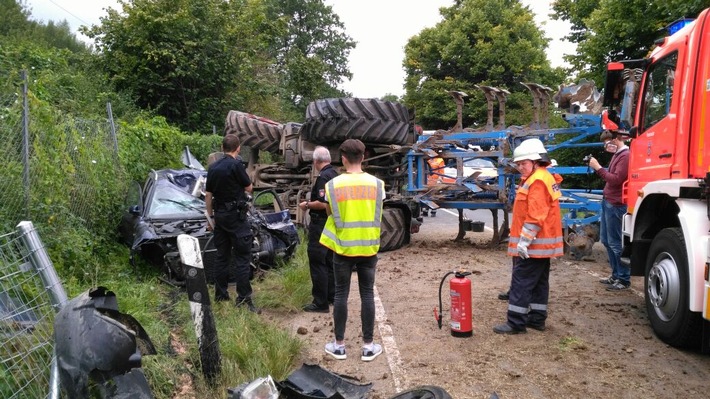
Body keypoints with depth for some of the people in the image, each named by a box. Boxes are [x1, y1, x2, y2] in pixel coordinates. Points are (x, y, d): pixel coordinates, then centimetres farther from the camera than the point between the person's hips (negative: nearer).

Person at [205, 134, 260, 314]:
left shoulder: (213, 167, 7)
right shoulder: (236, 165, -14)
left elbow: (208, 194, 12)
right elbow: (249, 188, -3)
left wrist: (211, 216, 19)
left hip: (219, 215, 7)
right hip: (236, 216, -7)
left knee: (222, 256, 14)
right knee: (243, 258, -4)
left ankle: (220, 295, 21)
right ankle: (244, 299, -7)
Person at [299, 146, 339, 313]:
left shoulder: (323, 177, -19)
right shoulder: (335, 174, 10)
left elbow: (323, 204, -26)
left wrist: (307, 205, -11)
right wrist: (312, 203, 23)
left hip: (321, 224, -10)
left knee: (317, 262, -6)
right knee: (329, 260, 17)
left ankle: (320, 303, -3)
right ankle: (331, 296, 25)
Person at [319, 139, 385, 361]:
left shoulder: (333, 185, -8)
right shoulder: (376, 183, -5)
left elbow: (330, 214, 3)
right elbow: (377, 214, 7)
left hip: (343, 247, -1)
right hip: (368, 247, 1)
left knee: (341, 294, 9)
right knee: (367, 295, 8)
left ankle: (339, 345, 17)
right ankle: (368, 346, 14)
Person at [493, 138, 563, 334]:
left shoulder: (538, 181, -17)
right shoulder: (543, 179, 17)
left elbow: (535, 216, -24)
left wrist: (524, 241, -22)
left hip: (533, 245, -11)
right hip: (542, 245, 11)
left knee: (521, 282, -7)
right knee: (539, 282, 15)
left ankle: (516, 323, -3)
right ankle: (537, 319, 23)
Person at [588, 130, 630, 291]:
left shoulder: (625, 156, -14)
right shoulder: (617, 155, 17)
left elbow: (615, 179, -22)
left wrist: (598, 167, -18)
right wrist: (596, 168, 7)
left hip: (615, 205, -10)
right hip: (607, 202, 10)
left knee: (615, 243, -5)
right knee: (606, 240, 15)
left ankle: (624, 279, 4)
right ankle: (616, 275, 25)